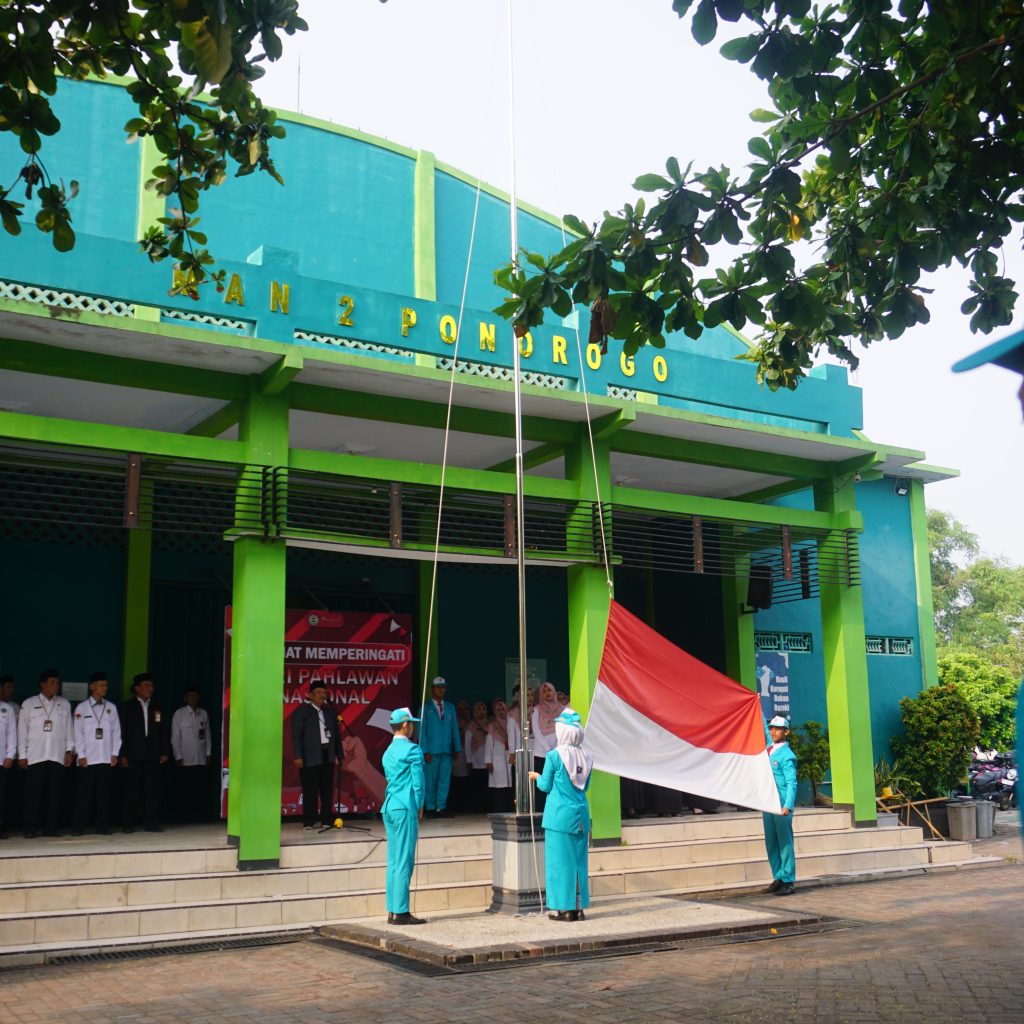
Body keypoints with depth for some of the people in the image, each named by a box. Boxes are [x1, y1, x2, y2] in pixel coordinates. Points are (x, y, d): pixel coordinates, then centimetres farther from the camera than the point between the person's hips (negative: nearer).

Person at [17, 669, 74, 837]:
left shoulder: (64, 704, 9)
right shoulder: (29, 704, 4)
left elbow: (69, 729, 9)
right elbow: (22, 730, 4)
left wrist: (69, 751, 4)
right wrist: (22, 755, 1)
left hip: (57, 757, 2)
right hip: (35, 757, -2)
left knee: (55, 793, 2)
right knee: (34, 793, -2)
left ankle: (51, 827, 9)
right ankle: (31, 828, 5)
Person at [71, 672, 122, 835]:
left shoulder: (111, 708, 9)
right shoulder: (82, 707, 2)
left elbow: (116, 732, 8)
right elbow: (78, 733, -1)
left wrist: (115, 753, 1)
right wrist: (81, 755, -7)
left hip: (106, 759, 2)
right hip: (87, 759, -2)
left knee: (104, 793, 3)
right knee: (84, 793, 0)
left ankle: (102, 825, 9)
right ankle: (79, 826, 5)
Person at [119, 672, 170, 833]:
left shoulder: (157, 708, 15)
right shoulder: (126, 707, 4)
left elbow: (163, 732, 14)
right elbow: (122, 732, -1)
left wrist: (165, 752, 6)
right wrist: (122, 755, -7)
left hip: (152, 755, 3)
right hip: (133, 755, -3)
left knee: (152, 789, 1)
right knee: (132, 789, -1)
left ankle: (151, 822, 5)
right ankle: (128, 824, 5)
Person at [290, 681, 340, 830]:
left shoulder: (330, 712, 15)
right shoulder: (301, 710, 0)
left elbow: (336, 733, 15)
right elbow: (296, 734, -5)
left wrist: (337, 754, 8)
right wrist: (298, 756, -13)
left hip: (328, 755, 5)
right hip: (310, 756, -5)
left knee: (327, 789, 5)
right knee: (310, 790, -4)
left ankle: (327, 819, 11)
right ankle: (309, 821, 1)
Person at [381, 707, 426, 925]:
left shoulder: (388, 752, 16)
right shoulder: (412, 749, -10)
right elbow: (418, 781, -12)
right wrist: (420, 807, 2)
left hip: (389, 808, 8)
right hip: (406, 808, -8)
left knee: (393, 861, 10)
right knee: (404, 860, -7)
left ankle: (392, 911, 12)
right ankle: (401, 912, -6)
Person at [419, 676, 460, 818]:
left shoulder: (450, 708, 16)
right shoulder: (425, 708, 3)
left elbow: (455, 729, 15)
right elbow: (422, 730, -1)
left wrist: (457, 748, 7)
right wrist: (425, 751, -9)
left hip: (446, 751, 4)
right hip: (431, 751, -4)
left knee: (444, 780, 1)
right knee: (430, 780, -2)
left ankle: (441, 807, 6)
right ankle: (431, 808, 5)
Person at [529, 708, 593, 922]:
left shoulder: (554, 756, -11)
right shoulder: (586, 757, 3)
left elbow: (546, 786, -3)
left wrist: (537, 777, 16)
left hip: (560, 815, -5)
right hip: (581, 815, 5)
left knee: (560, 860, 2)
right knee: (579, 861, 10)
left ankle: (564, 908, 4)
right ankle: (579, 907, 13)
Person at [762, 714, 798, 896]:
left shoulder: (787, 756, -10)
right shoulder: (769, 747, 9)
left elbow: (792, 783, -15)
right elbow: (763, 727, 26)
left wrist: (788, 806, -27)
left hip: (781, 804, -7)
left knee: (785, 842, -4)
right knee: (771, 843, 9)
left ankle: (788, 882, -2)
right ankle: (778, 878, 16)